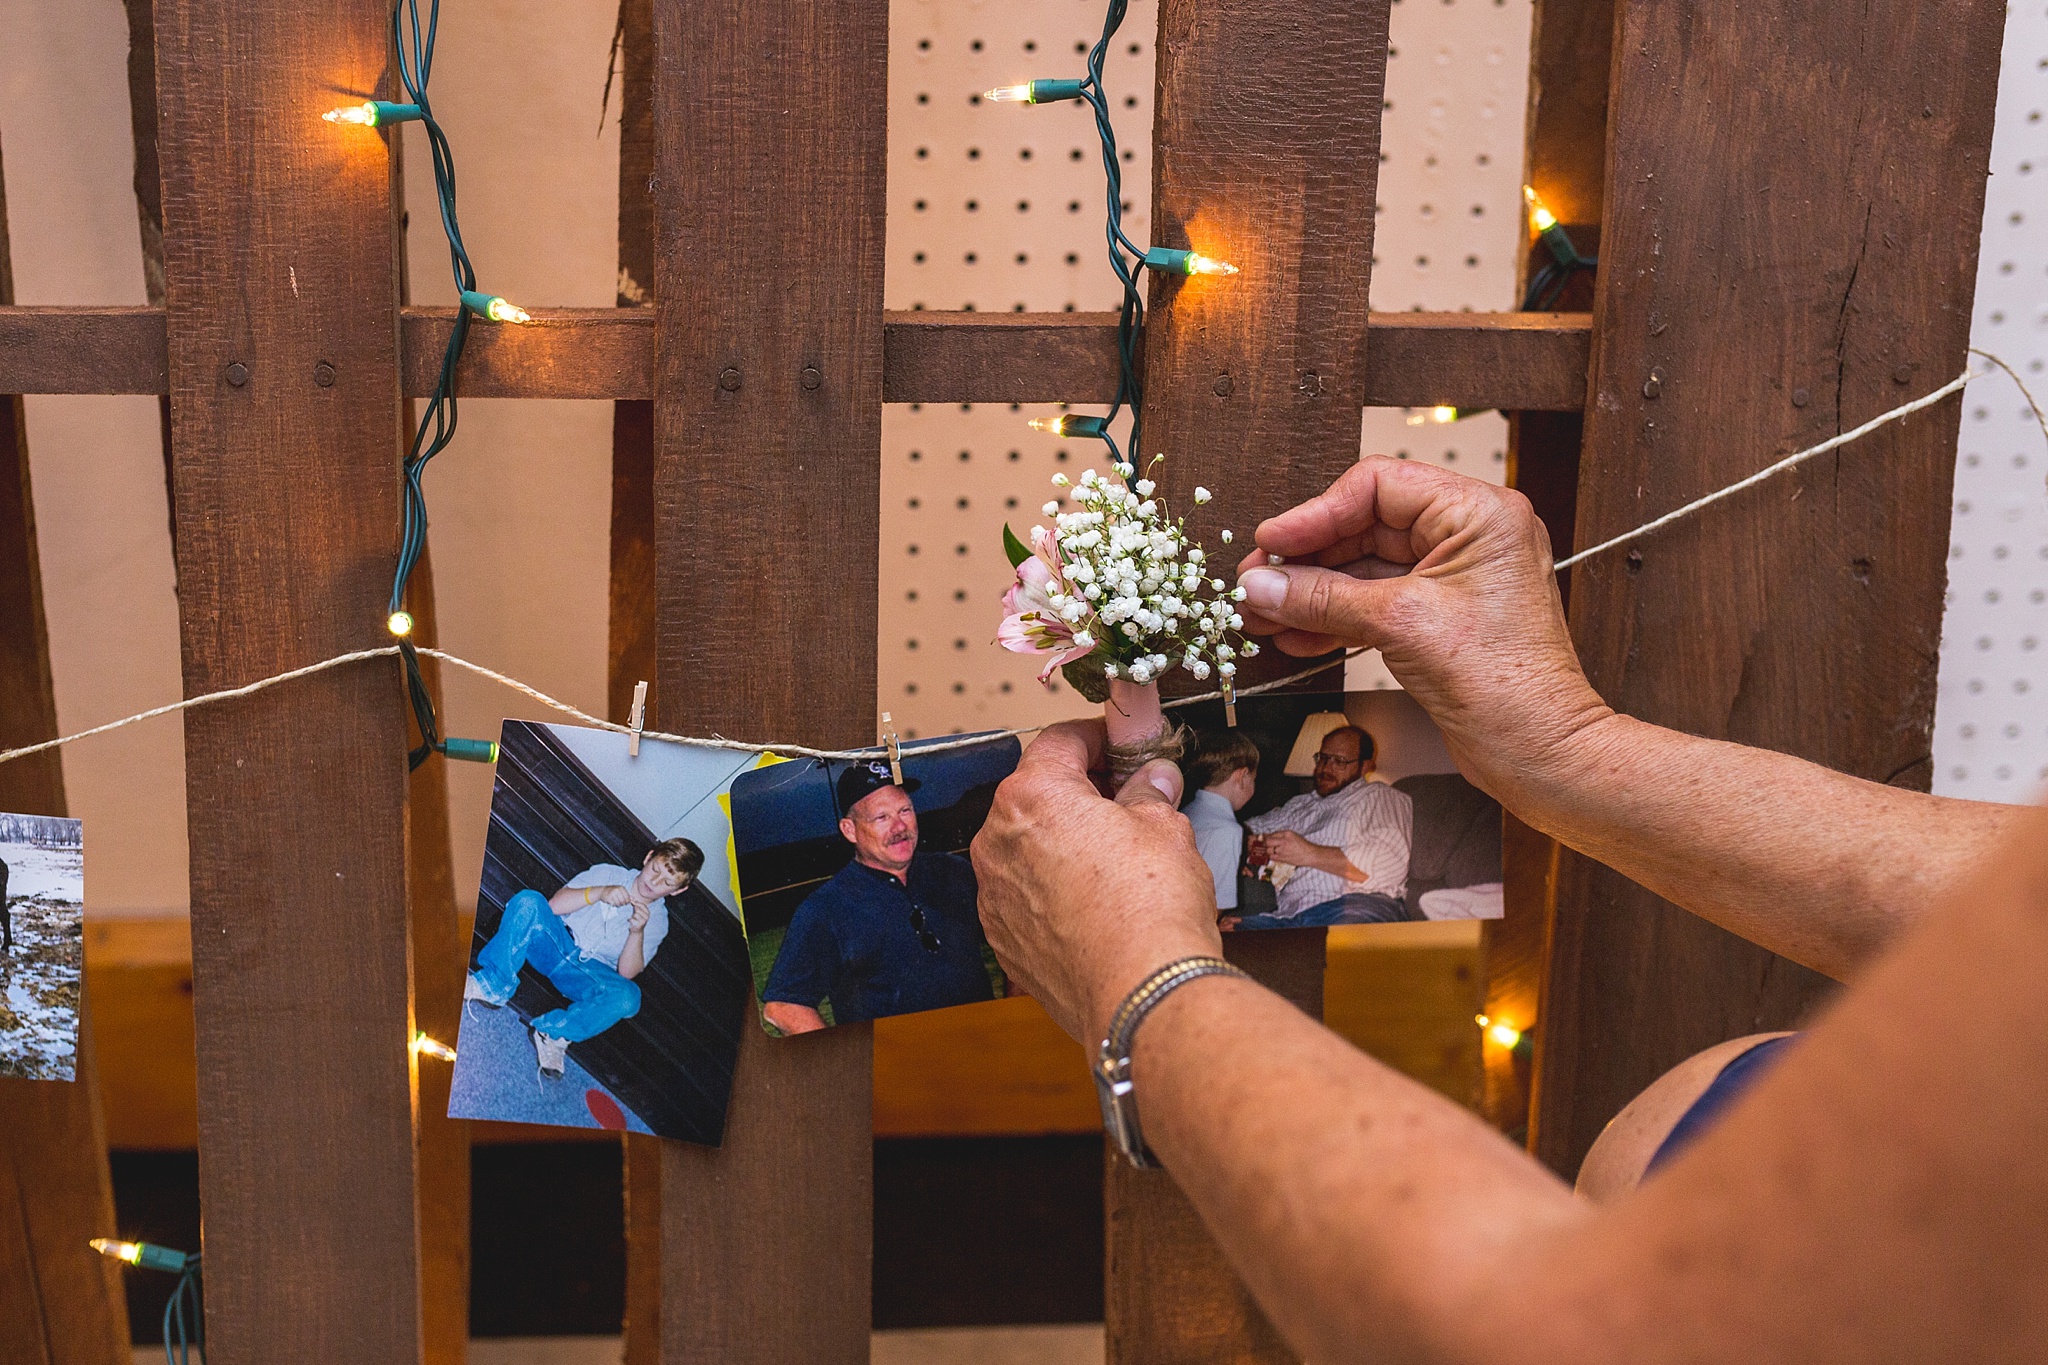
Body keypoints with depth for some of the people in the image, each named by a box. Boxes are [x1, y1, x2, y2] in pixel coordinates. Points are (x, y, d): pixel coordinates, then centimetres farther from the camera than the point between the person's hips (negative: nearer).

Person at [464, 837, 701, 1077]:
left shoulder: (658, 922, 9)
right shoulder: (609, 873, 8)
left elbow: (627, 972, -4)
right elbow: (554, 905, -3)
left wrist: (637, 932, -20)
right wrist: (599, 893, -18)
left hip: (590, 972, 0)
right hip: (557, 945, 0)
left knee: (628, 997, -32)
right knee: (528, 901, -30)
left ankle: (553, 1032, -29)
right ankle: (493, 986, -30)